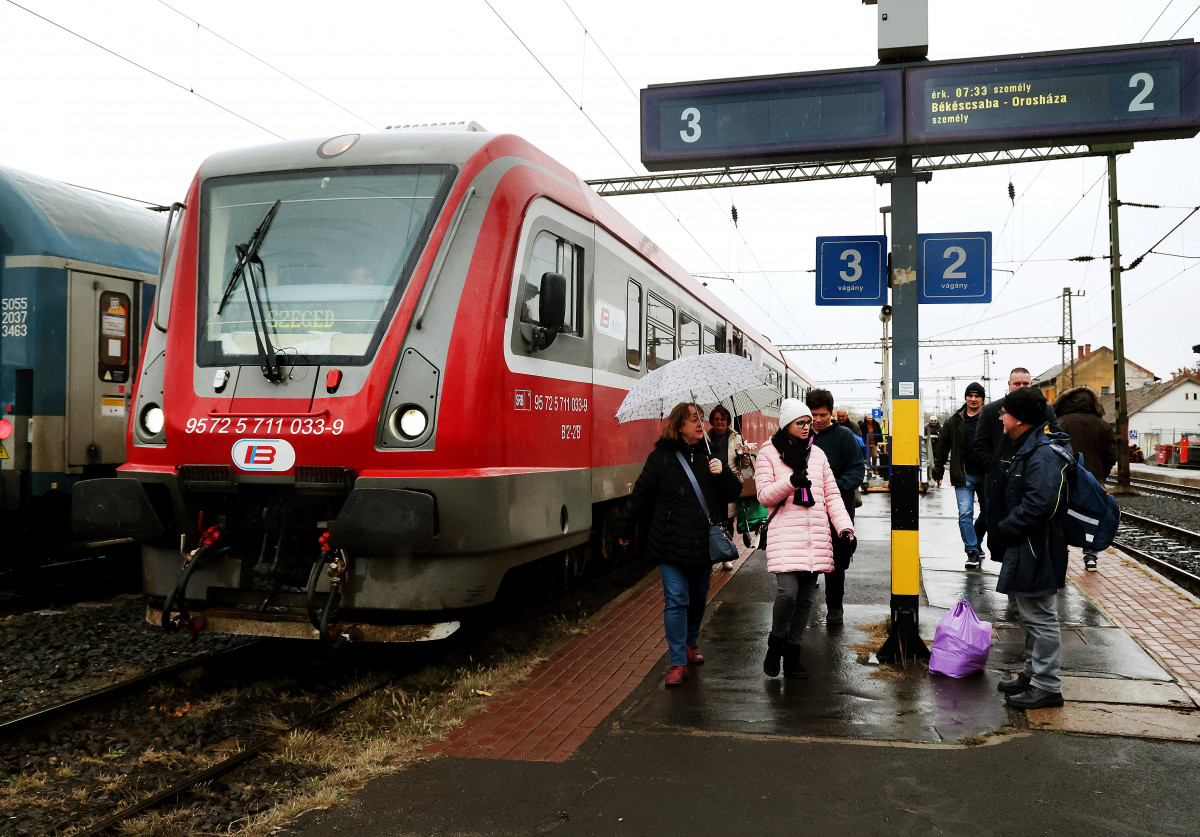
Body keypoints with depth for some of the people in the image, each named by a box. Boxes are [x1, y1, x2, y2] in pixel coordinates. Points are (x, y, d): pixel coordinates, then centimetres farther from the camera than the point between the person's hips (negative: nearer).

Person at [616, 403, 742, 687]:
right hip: (671, 543, -4)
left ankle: (691, 643, 38)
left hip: (704, 542, 4)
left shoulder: (709, 455, 7)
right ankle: (678, 662, 2)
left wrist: (723, 474, -11)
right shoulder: (662, 456, -4)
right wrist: (625, 528, 7)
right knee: (676, 599, -5)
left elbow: (734, 493, 9)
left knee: (698, 597, 16)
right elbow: (641, 494, 1)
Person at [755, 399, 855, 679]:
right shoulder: (769, 453, 2)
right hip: (784, 534, -5)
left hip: (815, 536, 5)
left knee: (805, 597, 7)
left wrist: (844, 526, 1)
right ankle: (775, 643, 7)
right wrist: (791, 482, -23)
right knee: (787, 592, -19)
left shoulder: (817, 454, 15)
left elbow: (832, 494, 14)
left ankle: (792, 652, 21)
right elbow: (764, 495, -5)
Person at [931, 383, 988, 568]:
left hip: (986, 475, 0)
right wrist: (938, 469, 12)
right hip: (964, 476, 0)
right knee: (965, 514, -7)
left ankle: (976, 544, 34)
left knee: (987, 513, 13)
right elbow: (942, 446, 14)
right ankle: (972, 552, -3)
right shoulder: (955, 422, 5)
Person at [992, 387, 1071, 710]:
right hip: (1021, 549, 11)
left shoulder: (1044, 454, -21)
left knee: (1039, 618, -2)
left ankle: (1046, 687, 8)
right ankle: (1033, 674, 31)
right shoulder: (1026, 448, 14)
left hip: (1036, 551, -11)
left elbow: (1039, 506, -29)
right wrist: (1003, 531, 13)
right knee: (1026, 614, 19)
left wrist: (1002, 531, -20)